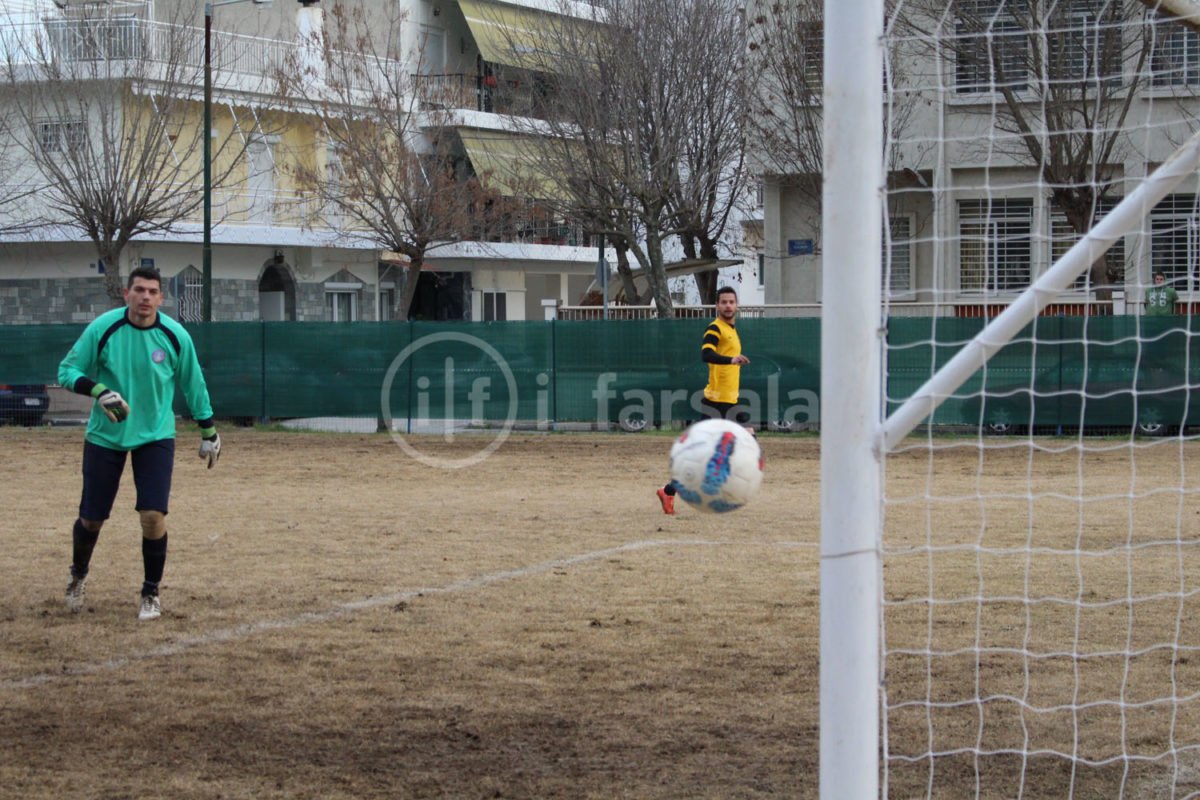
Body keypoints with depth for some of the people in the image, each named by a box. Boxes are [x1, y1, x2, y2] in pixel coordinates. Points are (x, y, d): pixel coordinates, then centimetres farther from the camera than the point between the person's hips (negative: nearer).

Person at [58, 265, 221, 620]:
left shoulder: (175, 335, -8)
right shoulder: (102, 328, -12)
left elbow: (193, 384, 6)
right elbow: (67, 370, -5)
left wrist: (209, 431, 10)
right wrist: (97, 389, -24)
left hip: (155, 437, 0)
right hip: (105, 435, 0)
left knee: (153, 516, -12)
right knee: (91, 518, 5)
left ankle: (151, 593, 9)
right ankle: (78, 574, 37)